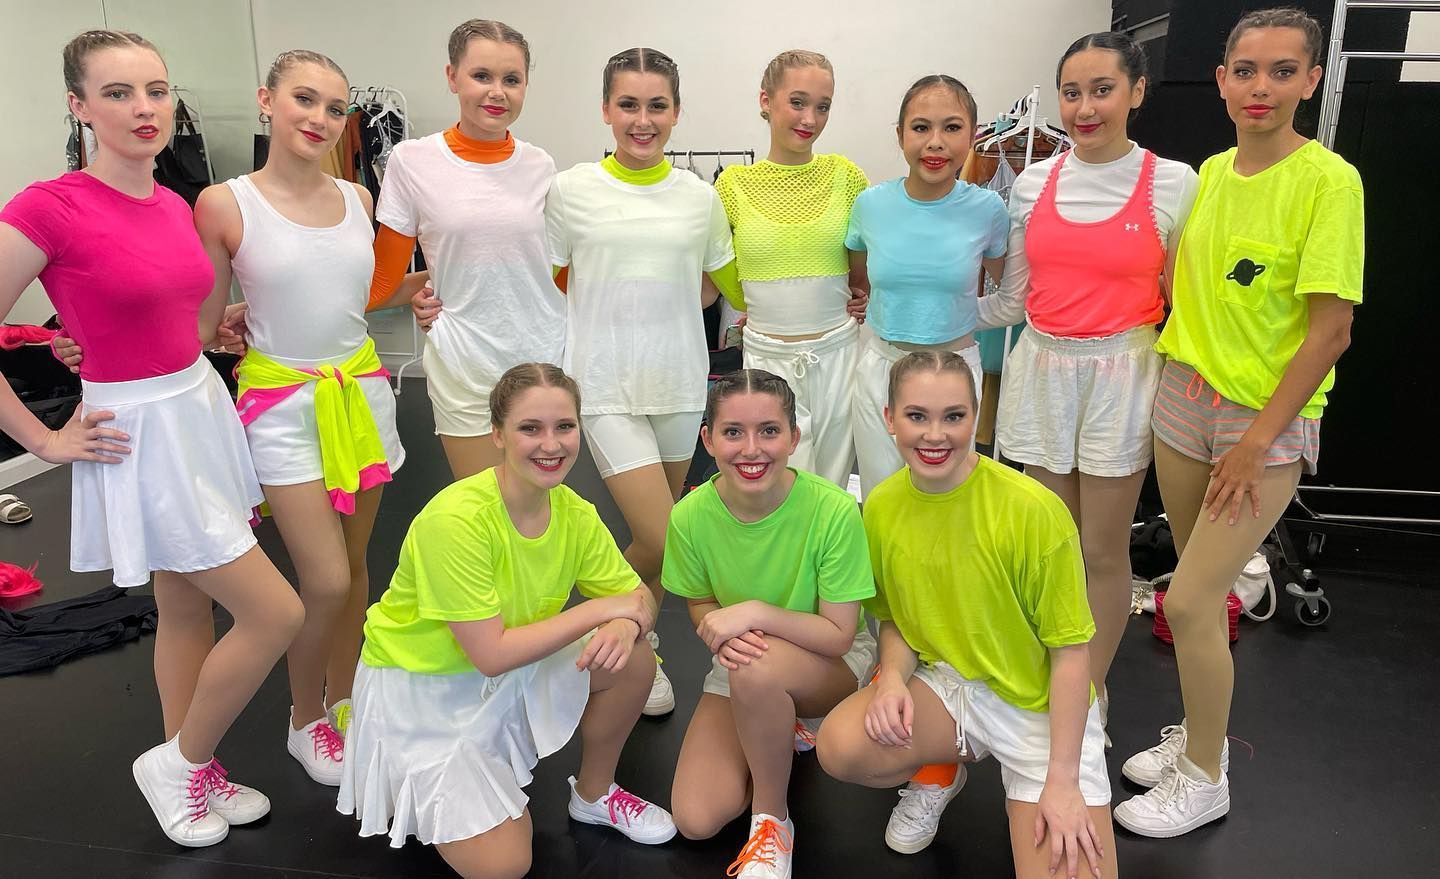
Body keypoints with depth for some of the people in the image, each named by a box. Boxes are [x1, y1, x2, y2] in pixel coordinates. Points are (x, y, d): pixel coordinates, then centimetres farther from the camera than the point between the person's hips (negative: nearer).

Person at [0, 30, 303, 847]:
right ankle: (178, 761, 18)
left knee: (190, 610, 18)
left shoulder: (174, 206, 5)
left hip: (203, 411, 7)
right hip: (139, 436, -7)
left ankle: (194, 778, 35)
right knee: (277, 613, -5)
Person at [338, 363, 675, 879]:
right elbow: (491, 654, -30)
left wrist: (626, 624, -29)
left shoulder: (575, 514, -11)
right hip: (421, 687, -6)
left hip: (514, 674, 6)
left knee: (632, 659, -14)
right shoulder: (455, 519, -31)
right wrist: (599, 609, -26)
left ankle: (594, 795, 12)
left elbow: (638, 599, -5)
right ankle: (410, 788, 16)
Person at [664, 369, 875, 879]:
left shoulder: (833, 511, -27)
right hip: (738, 670, 3)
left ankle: (773, 823, -10)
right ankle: (778, 736, 19)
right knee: (696, 821, -12)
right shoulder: (691, 516, -18)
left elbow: (839, 634, -20)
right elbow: (700, 606, 0)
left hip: (833, 666, -3)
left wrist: (756, 613, -34)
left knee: (756, 668, -38)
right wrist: (723, 638, -23)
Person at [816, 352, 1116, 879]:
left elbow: (1071, 649, -14)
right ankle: (940, 771, 8)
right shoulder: (882, 506, -6)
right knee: (840, 745, -25)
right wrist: (893, 677, -15)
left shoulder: (1032, 510, -22)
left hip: (1044, 705, -3)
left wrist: (1062, 780, -15)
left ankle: (1021, 792, 12)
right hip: (946, 686, 4)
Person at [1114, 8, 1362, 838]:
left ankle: (1205, 779, 15)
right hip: (1185, 395, 5)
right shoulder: (1207, 174, 6)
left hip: (1271, 417, -5)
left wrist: (1259, 440, -15)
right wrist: (1174, 370, 5)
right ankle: (1198, 734, 33)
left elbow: (1332, 329, -15)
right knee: (1203, 589, 13)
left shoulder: (1328, 181, -13)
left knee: (1192, 601, -6)